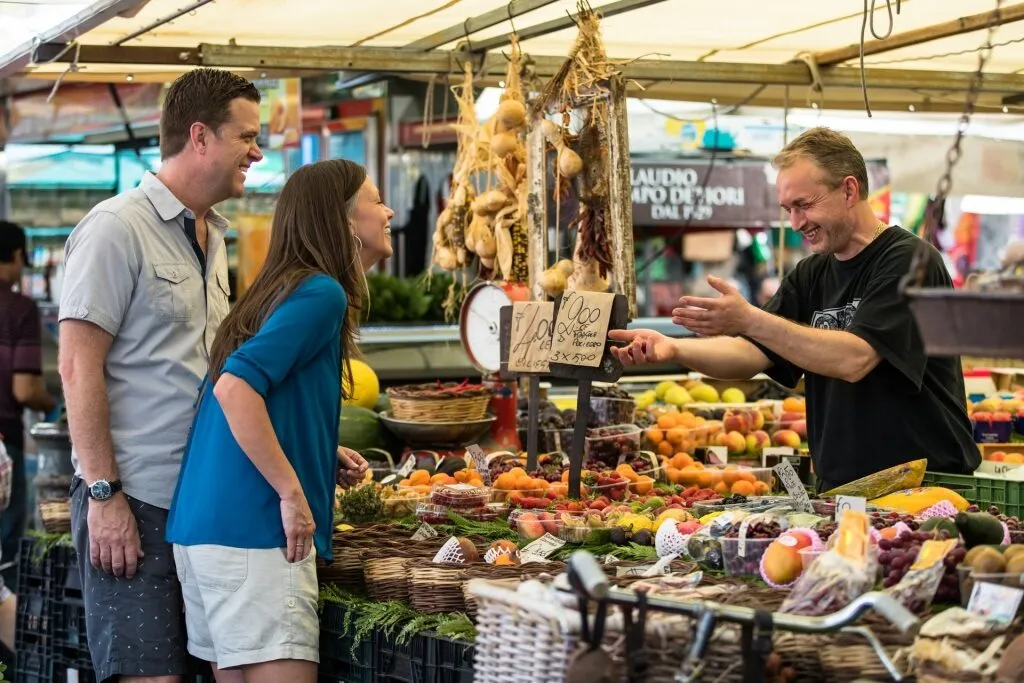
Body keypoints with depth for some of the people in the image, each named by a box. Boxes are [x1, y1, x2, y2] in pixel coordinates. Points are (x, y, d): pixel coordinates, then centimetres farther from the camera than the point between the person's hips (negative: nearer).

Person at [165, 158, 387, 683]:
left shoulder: (278, 289, 18)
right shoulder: (322, 293, -9)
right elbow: (234, 387, -22)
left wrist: (324, 456, 15)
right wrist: (293, 492, -18)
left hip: (204, 523, 9)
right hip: (254, 529, -9)